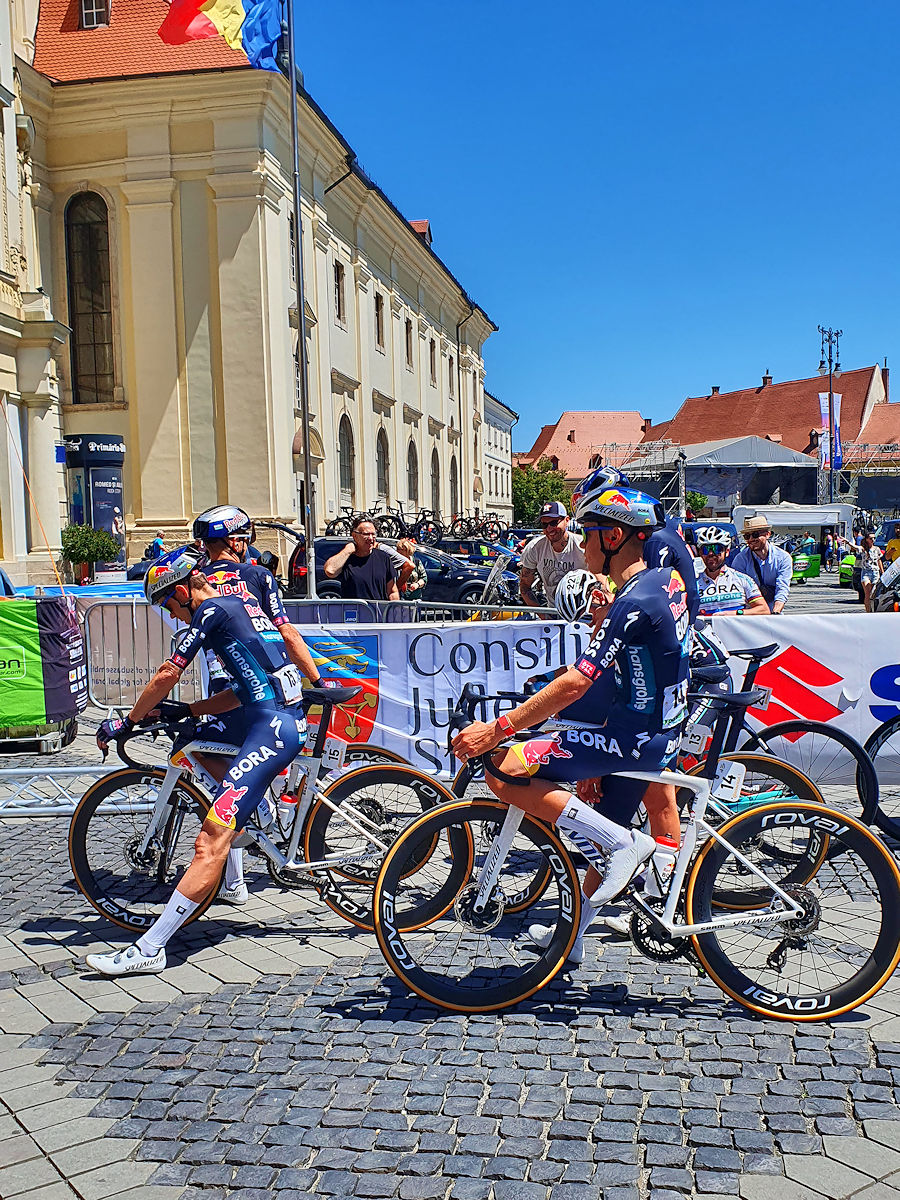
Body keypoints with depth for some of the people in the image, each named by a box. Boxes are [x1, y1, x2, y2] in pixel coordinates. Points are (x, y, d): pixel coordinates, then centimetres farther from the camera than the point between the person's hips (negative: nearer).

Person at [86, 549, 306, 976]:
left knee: (211, 841, -14)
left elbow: (167, 674, -6)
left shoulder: (212, 611, -5)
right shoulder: (245, 606, 23)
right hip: (289, 720, 11)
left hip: (271, 728, -11)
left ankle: (149, 949, -16)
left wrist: (126, 721, 6)